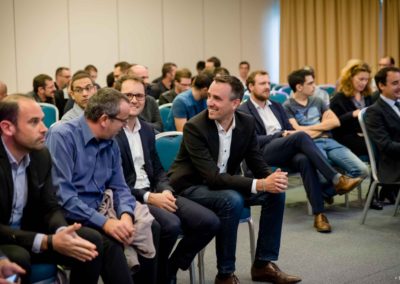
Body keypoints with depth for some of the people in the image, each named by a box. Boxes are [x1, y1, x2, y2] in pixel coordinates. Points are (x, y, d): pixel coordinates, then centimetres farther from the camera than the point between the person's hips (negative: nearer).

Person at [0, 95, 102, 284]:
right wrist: (48, 242, -31)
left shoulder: (41, 155, -1)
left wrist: (62, 232, -20)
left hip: (28, 232, 6)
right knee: (17, 258, -37)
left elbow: (50, 207, 3)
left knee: (90, 240, -11)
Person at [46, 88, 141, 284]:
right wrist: (104, 222, -26)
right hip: (64, 218, -6)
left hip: (95, 215, 7)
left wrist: (126, 215, -12)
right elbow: (61, 194, -22)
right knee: (108, 242, -33)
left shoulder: (110, 144, 10)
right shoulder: (63, 136, -14)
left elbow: (119, 187, 11)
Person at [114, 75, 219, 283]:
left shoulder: (147, 129, 16)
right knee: (171, 224, -33)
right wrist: (148, 197, -19)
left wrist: (165, 191, -4)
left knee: (209, 222, -8)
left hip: (154, 193, 8)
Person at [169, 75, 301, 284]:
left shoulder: (247, 123, -6)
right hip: (191, 187, -6)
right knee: (232, 201, -34)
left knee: (276, 192, -9)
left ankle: (263, 264, 1)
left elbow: (258, 164, -2)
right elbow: (213, 177, -31)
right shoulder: (194, 127, -24)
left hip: (225, 183, 7)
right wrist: (259, 185, -38)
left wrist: (272, 179, -28)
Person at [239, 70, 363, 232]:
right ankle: (336, 179, -36)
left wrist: (289, 134, -4)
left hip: (287, 150, 5)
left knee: (304, 160, -34)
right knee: (301, 136, -33)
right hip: (264, 153, -5)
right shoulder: (244, 111, 5)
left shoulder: (276, 106, 26)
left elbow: (290, 130, 21)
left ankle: (319, 214, -38)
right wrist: (281, 135, -12)